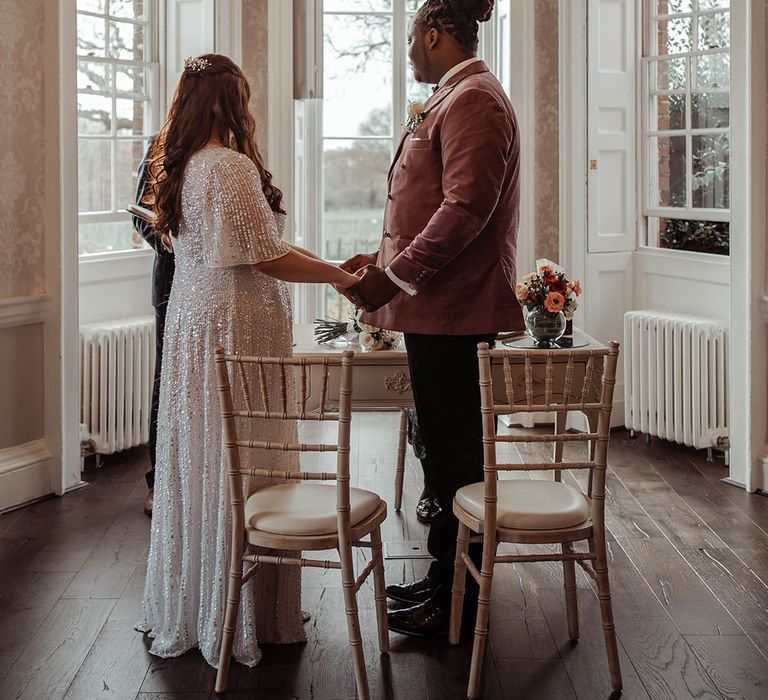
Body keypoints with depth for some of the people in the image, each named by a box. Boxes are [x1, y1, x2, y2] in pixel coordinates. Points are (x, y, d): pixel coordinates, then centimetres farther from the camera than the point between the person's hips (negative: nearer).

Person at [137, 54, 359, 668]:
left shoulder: (181, 167, 13)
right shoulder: (230, 166, -16)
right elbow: (268, 258, -17)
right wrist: (341, 275, -5)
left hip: (192, 324, 9)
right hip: (238, 328, -9)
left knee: (197, 465, 14)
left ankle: (187, 607, 26)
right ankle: (241, 617, 10)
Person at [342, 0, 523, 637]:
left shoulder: (473, 98, -13)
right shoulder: (451, 99, 20)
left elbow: (466, 208, -23)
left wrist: (394, 277, -21)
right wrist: (386, 259, 17)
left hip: (455, 309, -10)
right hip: (437, 307, 10)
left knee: (456, 453, -1)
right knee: (447, 448, 16)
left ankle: (459, 601, 10)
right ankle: (446, 577, 27)